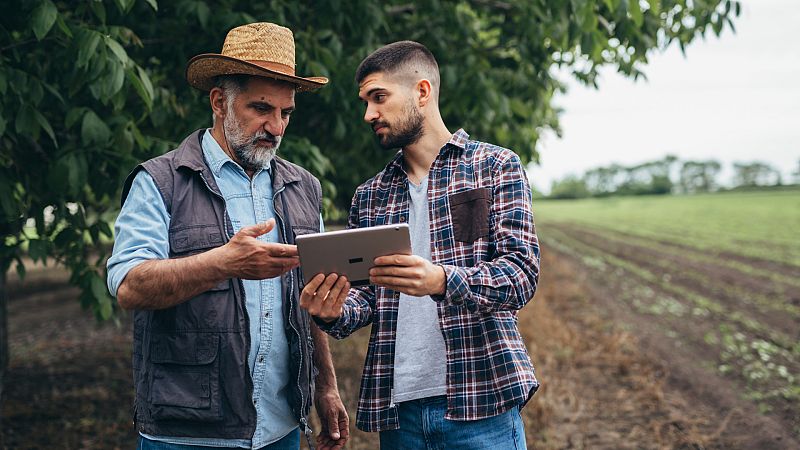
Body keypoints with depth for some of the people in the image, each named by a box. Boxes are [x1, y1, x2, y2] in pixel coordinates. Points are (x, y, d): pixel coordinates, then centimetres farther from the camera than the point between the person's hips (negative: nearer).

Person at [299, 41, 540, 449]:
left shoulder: (496, 167, 0)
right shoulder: (369, 196, 13)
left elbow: (522, 273, -10)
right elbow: (370, 293, 13)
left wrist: (442, 280, -28)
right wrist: (335, 312, -10)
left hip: (480, 402, -4)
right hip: (397, 407, 4)